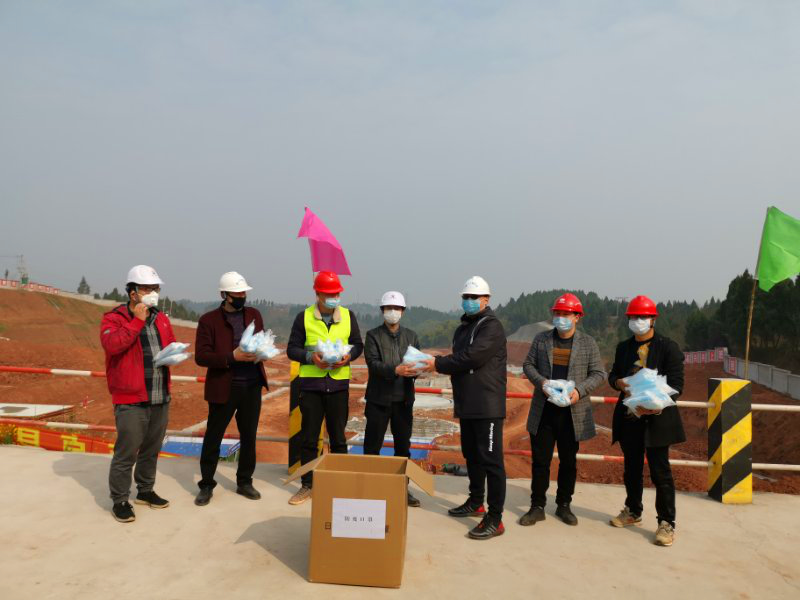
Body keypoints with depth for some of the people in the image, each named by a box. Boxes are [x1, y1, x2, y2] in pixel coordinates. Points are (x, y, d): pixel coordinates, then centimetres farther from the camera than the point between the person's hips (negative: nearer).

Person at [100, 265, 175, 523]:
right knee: (126, 453, -1)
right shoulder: (114, 318, -7)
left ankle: (145, 491, 33)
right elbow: (112, 345, -26)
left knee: (151, 450, 17)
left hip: (161, 398, 6)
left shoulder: (161, 318, 12)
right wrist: (137, 321, -20)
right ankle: (119, 501, 14)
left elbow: (171, 345, 22)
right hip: (131, 400, -6)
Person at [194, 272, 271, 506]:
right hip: (223, 387, -4)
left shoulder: (254, 314, 7)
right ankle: (206, 485, 22)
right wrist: (232, 357, -22)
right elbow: (201, 356, -11)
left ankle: (245, 482, 27)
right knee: (213, 437, 6)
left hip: (252, 386, 4)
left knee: (249, 436, 12)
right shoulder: (209, 320, -6)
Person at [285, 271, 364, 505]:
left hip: (339, 383, 1)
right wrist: (310, 357, -17)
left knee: (338, 437, 9)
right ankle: (307, 485, 20)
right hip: (311, 383, -1)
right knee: (308, 437, 7)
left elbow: (358, 345, 11)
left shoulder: (348, 316, 5)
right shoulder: (304, 317, 0)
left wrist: (348, 356, -10)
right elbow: (292, 349, 2)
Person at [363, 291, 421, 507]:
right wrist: (395, 370, -31)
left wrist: (415, 369, -22)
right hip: (379, 399, -3)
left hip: (404, 399, 3)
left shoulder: (411, 336, 11)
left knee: (403, 447, 11)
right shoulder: (373, 335, -1)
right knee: (372, 447, 4)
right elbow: (373, 363, -14)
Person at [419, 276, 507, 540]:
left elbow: (472, 358, -20)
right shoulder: (463, 328, 18)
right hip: (467, 405, 9)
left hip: (487, 406, -9)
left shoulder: (492, 326, -10)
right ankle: (476, 503, 34)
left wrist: (438, 364, -14)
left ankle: (495, 519, -2)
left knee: (491, 460, -7)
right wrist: (437, 362, 0)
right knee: (471, 456, 19)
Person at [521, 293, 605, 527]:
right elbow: (528, 364, 8)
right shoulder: (541, 339, 5)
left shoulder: (588, 343, 2)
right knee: (540, 460, 5)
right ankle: (537, 506, 16)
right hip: (543, 410, 1)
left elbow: (598, 373, 1)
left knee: (568, 461, 11)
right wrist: (541, 382, -11)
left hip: (572, 412, 0)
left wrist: (580, 390, -15)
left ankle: (564, 505, 27)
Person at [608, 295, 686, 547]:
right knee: (632, 469, 16)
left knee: (660, 472, 0)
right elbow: (613, 374, 16)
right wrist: (618, 382, -8)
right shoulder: (624, 347, 10)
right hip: (628, 417, 5)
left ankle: (666, 523, 10)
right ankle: (633, 511, 33)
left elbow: (676, 383, -10)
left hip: (656, 417, -5)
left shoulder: (668, 347, -6)